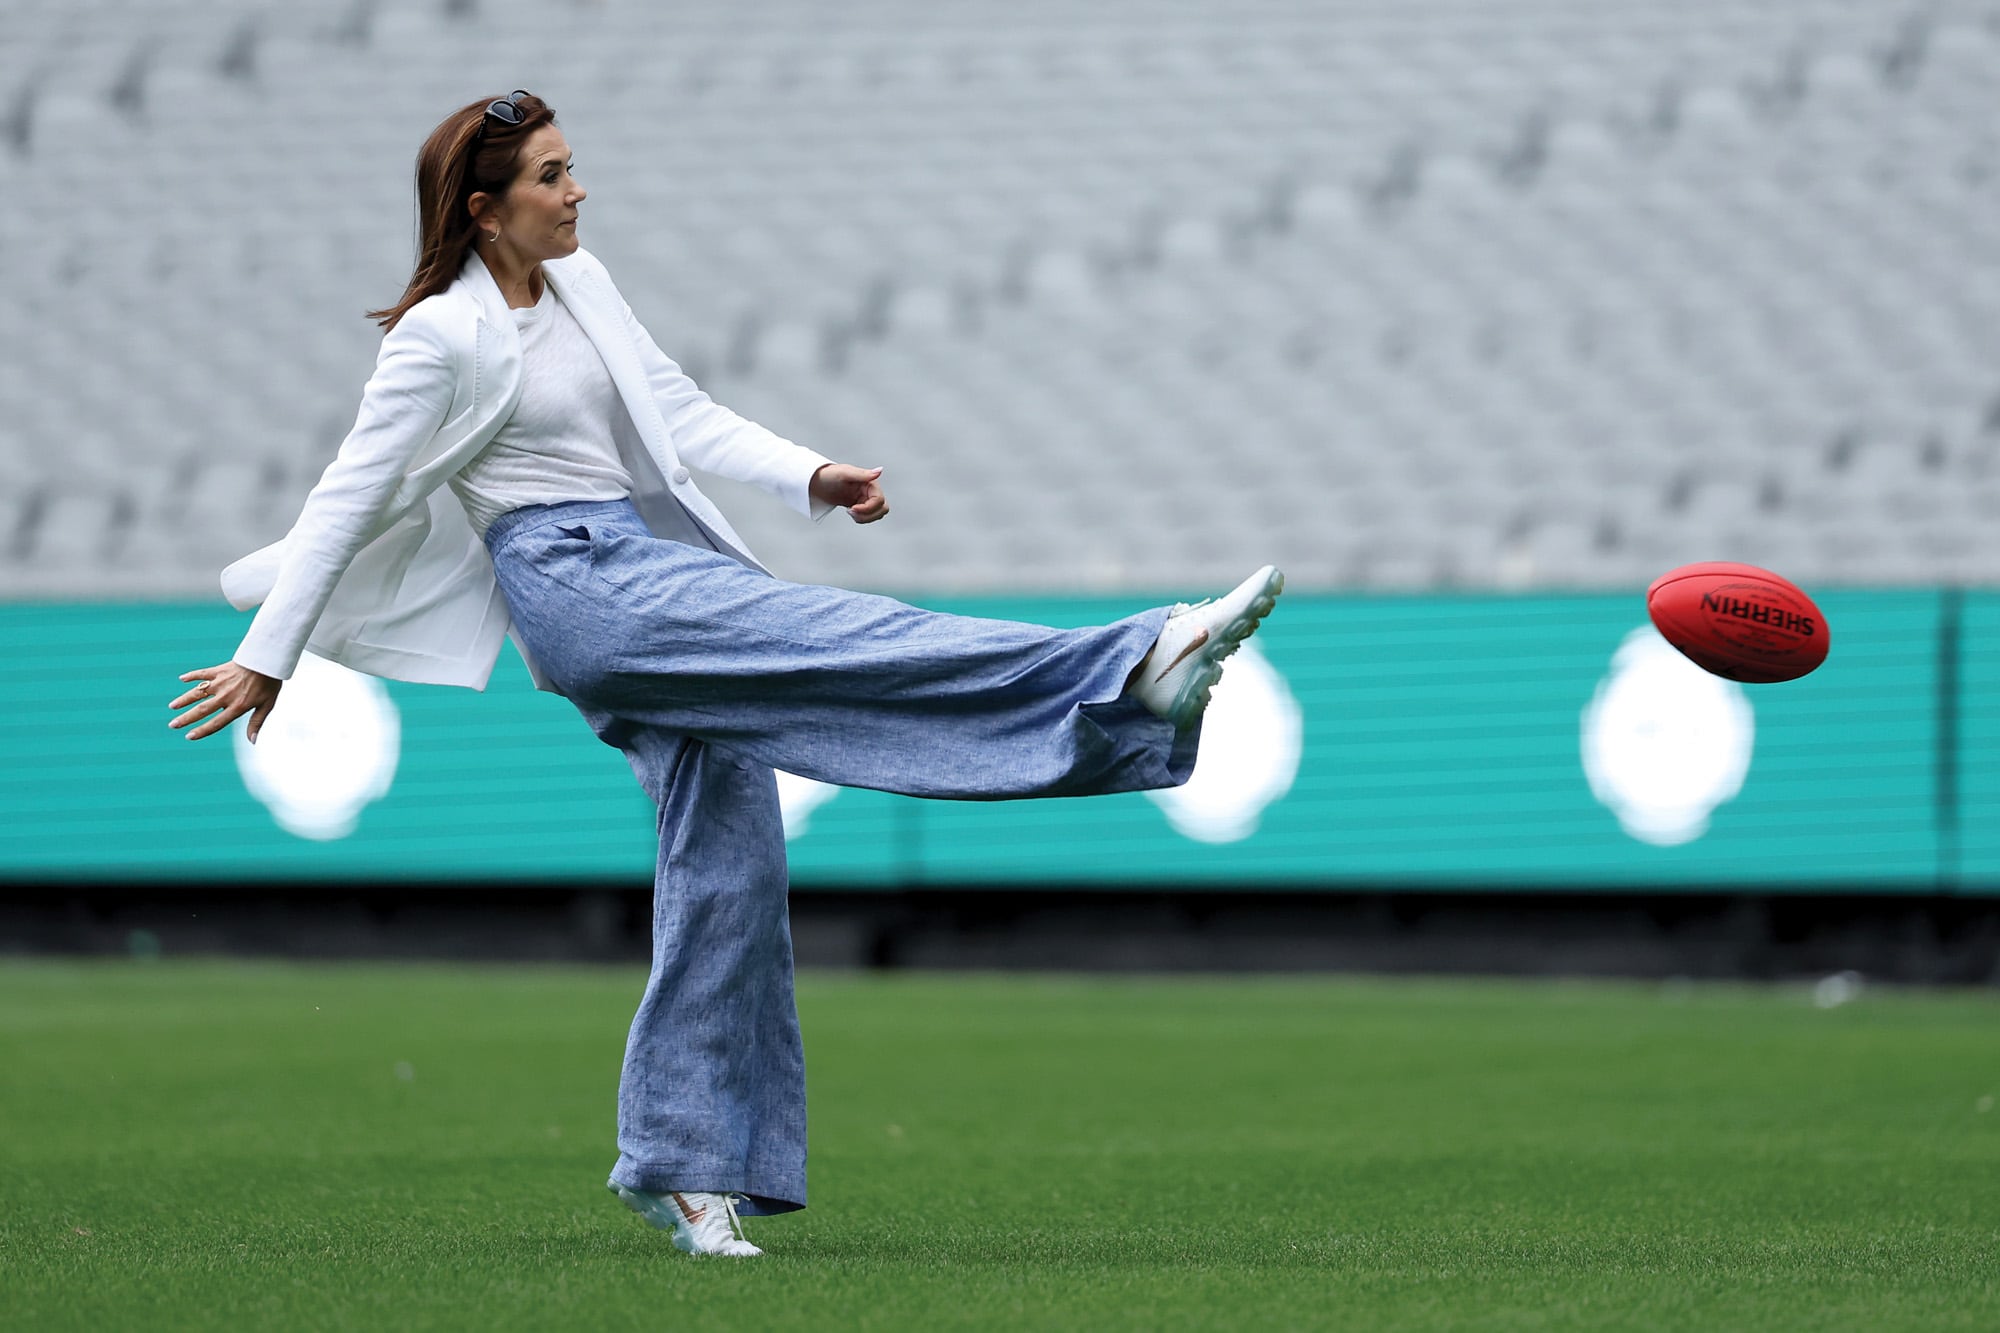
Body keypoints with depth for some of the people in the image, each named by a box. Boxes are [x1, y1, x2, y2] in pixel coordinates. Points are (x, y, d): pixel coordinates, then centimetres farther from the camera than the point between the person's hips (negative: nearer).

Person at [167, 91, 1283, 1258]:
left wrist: (812, 476, -1)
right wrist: (267, 658, -2)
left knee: (731, 856, 5)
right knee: (851, 641, -21)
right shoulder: (442, 338, -6)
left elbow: (679, 411, 14)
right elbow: (349, 498, -4)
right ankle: (1133, 670, -33)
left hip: (655, 571, 8)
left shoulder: (583, 286, 15)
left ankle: (688, 1163, 13)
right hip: (577, 590, -8)